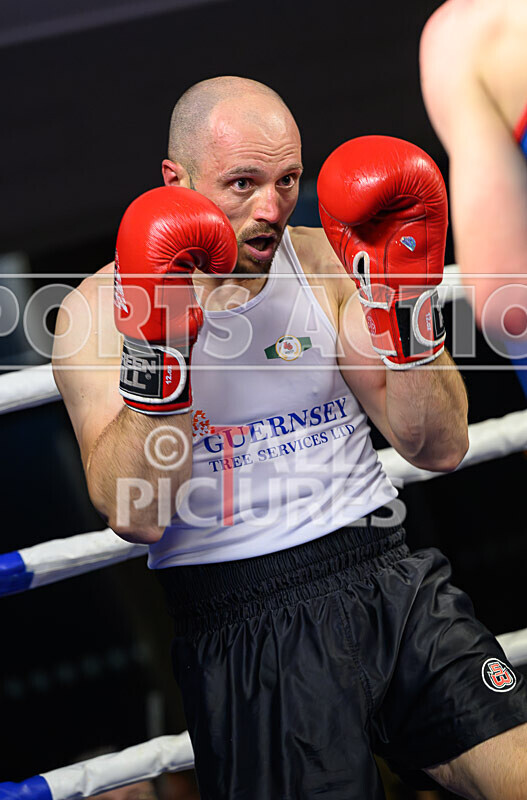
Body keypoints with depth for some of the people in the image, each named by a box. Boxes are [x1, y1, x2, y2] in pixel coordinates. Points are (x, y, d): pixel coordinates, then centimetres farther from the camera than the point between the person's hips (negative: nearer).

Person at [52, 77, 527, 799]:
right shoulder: (99, 307, 0)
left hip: (388, 573, 2)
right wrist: (156, 350, -21)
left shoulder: (326, 262, 9)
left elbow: (440, 448, 6)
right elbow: (137, 516, -11)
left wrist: (407, 305, -7)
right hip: (243, 611, -2)